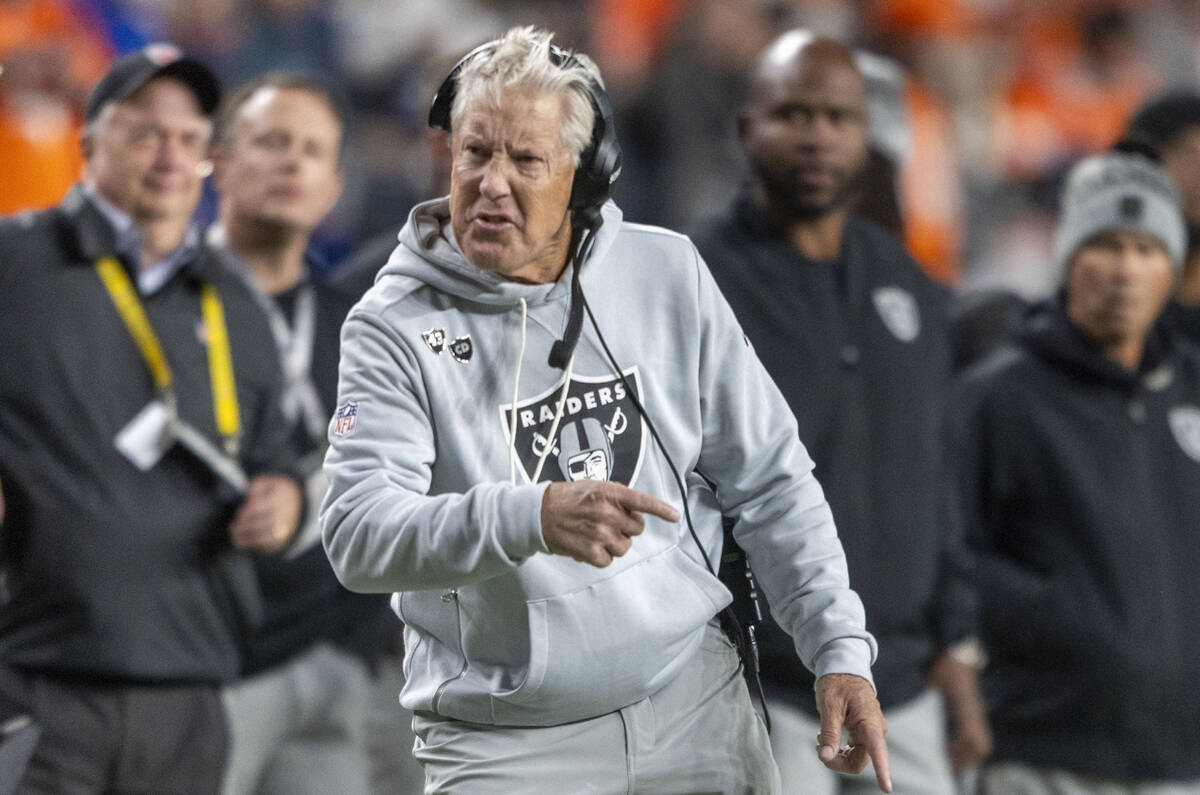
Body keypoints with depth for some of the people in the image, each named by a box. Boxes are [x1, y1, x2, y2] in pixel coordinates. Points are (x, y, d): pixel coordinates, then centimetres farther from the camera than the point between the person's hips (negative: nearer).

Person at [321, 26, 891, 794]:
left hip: (694, 707, 3)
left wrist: (841, 652, -1)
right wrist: (532, 519, -37)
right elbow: (359, 534, -22)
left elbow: (770, 481, 8)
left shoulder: (667, 275, 2)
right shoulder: (395, 326, -9)